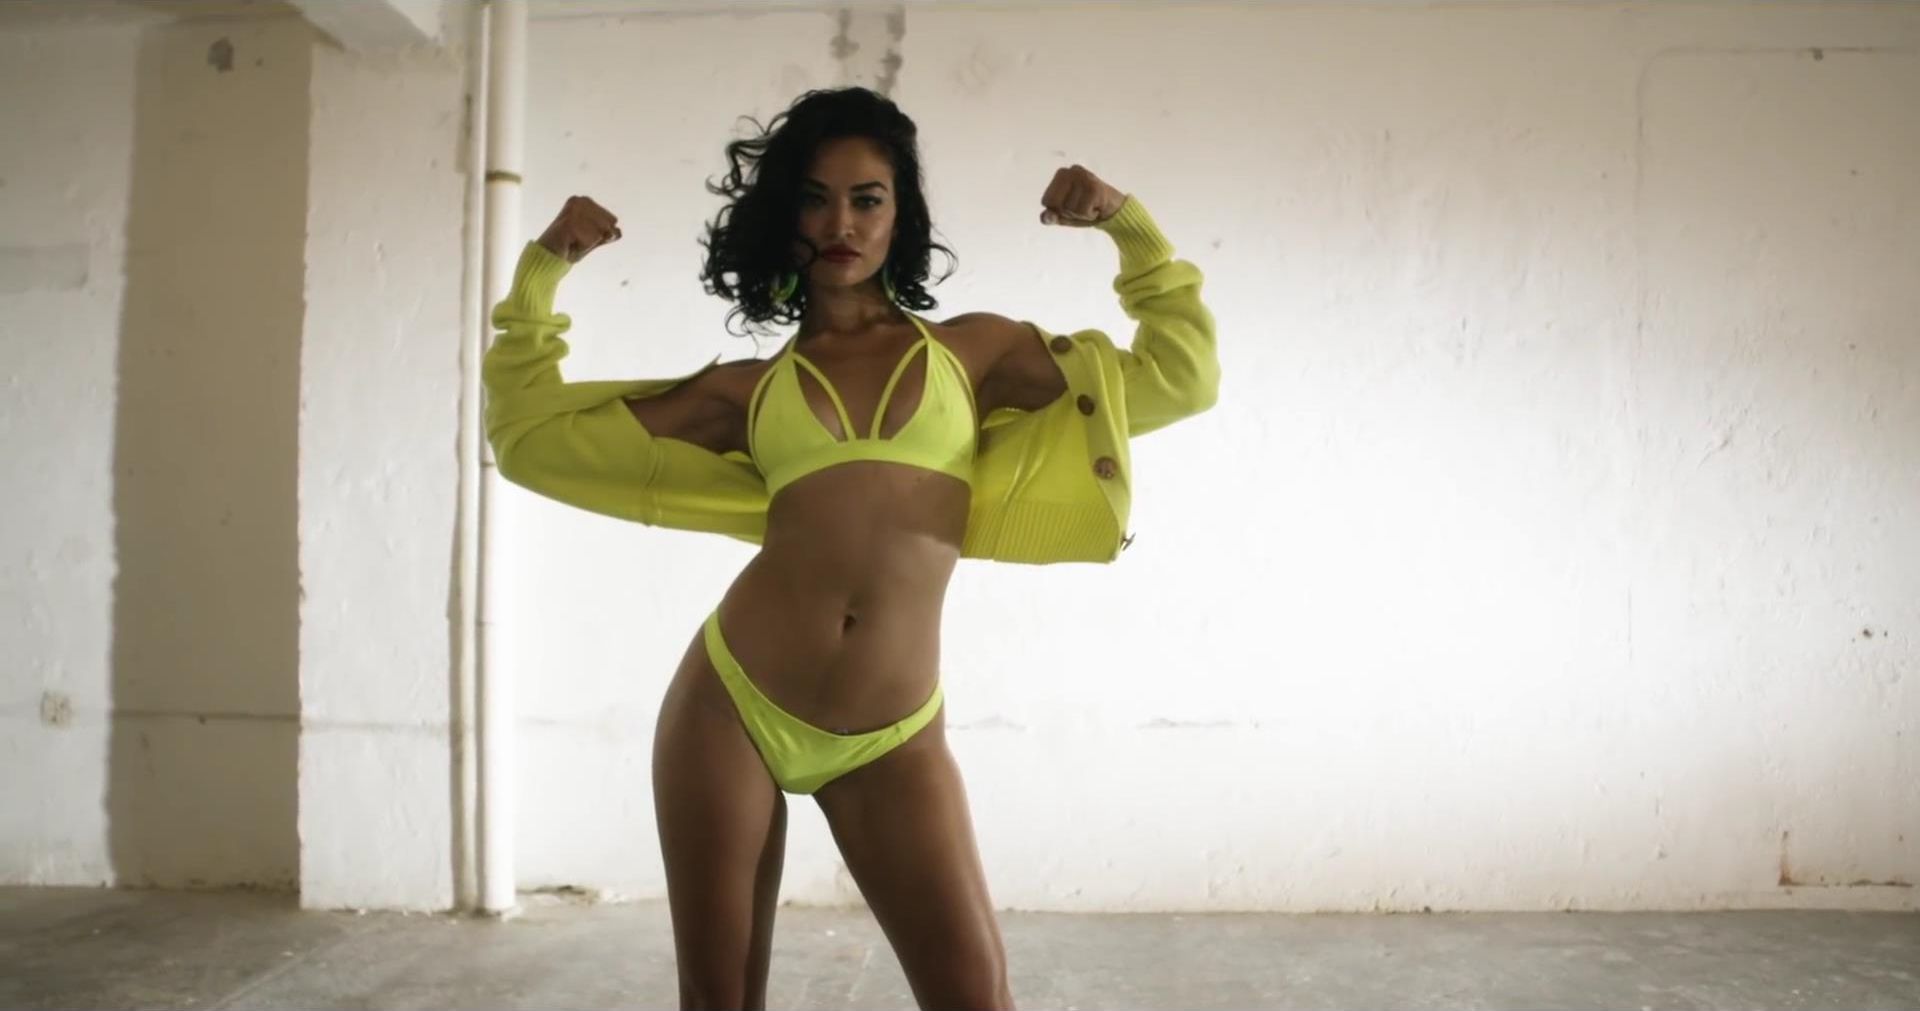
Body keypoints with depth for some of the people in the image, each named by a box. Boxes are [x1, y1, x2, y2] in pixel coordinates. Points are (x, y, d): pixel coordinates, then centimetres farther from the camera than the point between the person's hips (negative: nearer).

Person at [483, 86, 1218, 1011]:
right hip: (732, 703, 1)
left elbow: (1181, 376, 12)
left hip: (890, 742, -1)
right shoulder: (747, 386, 10)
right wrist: (542, 271, 11)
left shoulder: (973, 348, 10)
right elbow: (529, 435, 14)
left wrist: (1129, 225, 7)